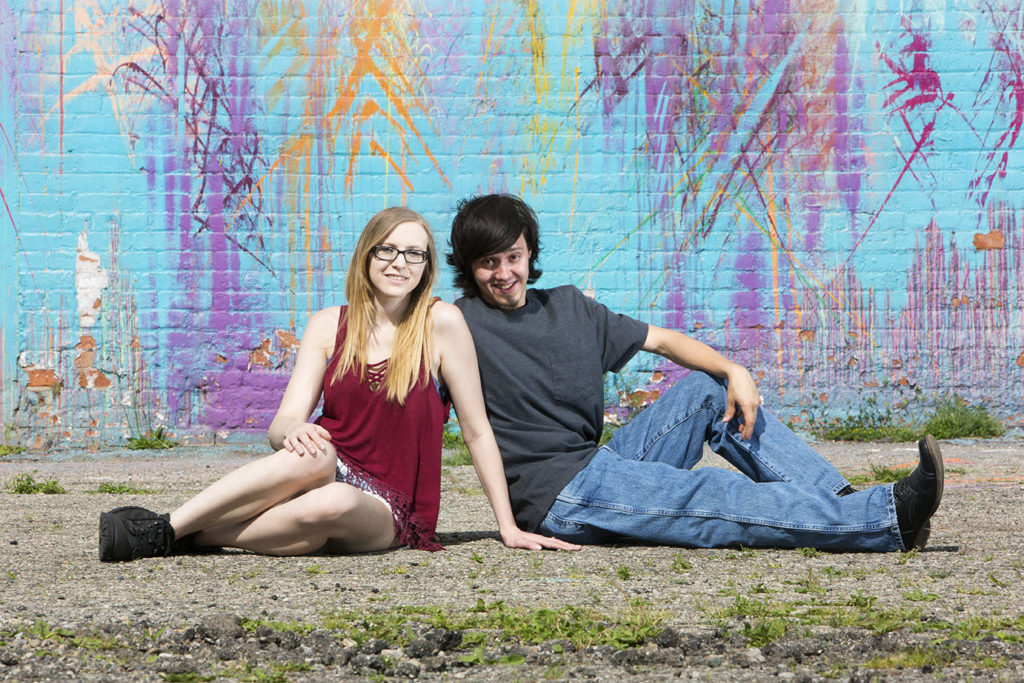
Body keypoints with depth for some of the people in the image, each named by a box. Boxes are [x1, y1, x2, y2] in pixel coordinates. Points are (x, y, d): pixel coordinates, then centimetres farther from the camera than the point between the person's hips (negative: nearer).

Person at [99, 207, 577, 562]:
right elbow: (282, 425, -3)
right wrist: (294, 431, -28)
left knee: (331, 504, -39)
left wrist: (509, 528, 0)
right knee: (313, 453, -36)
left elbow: (477, 431, 0)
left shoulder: (440, 324, -4)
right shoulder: (329, 326, 5)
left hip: (387, 514, -2)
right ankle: (164, 527, -34)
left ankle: (182, 536, -29)